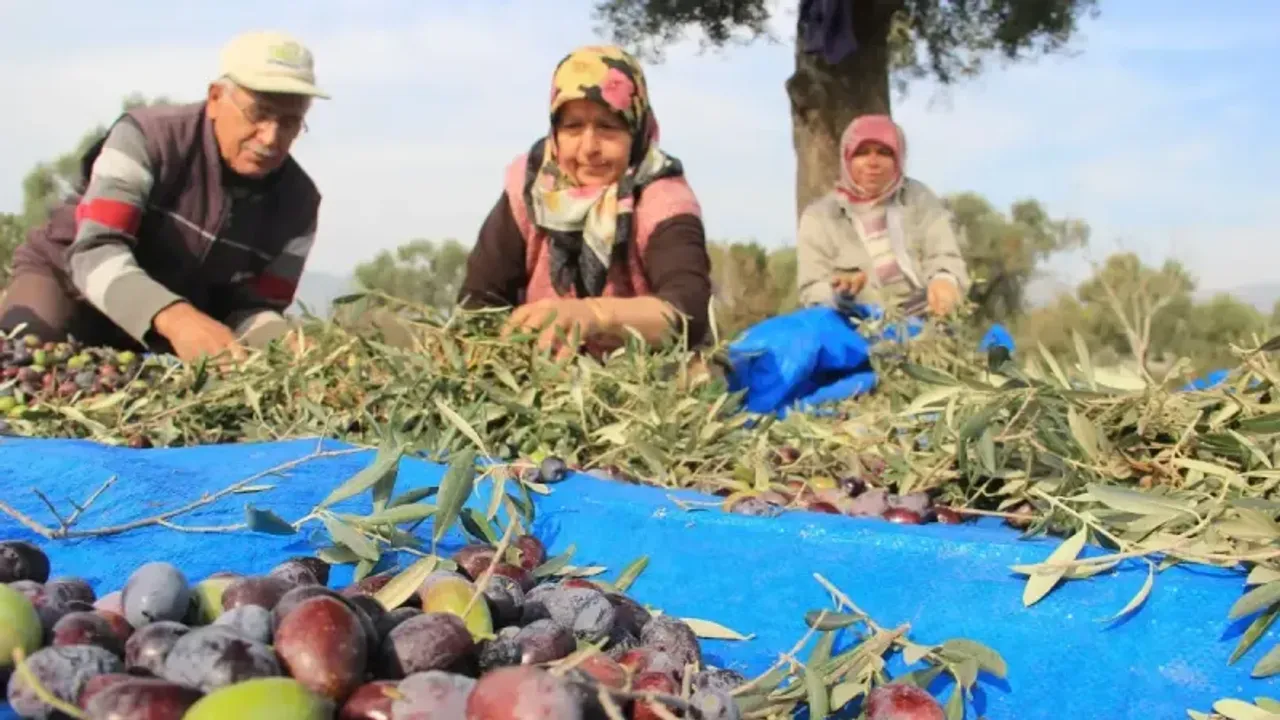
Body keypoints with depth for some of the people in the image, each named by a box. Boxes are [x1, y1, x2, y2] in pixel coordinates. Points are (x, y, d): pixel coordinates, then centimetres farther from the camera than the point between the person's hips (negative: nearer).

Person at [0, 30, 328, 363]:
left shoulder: (297, 202, -12)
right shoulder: (149, 137, -25)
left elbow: (256, 306, -8)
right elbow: (95, 252, -37)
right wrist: (175, 317, -57)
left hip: (181, 320, 4)